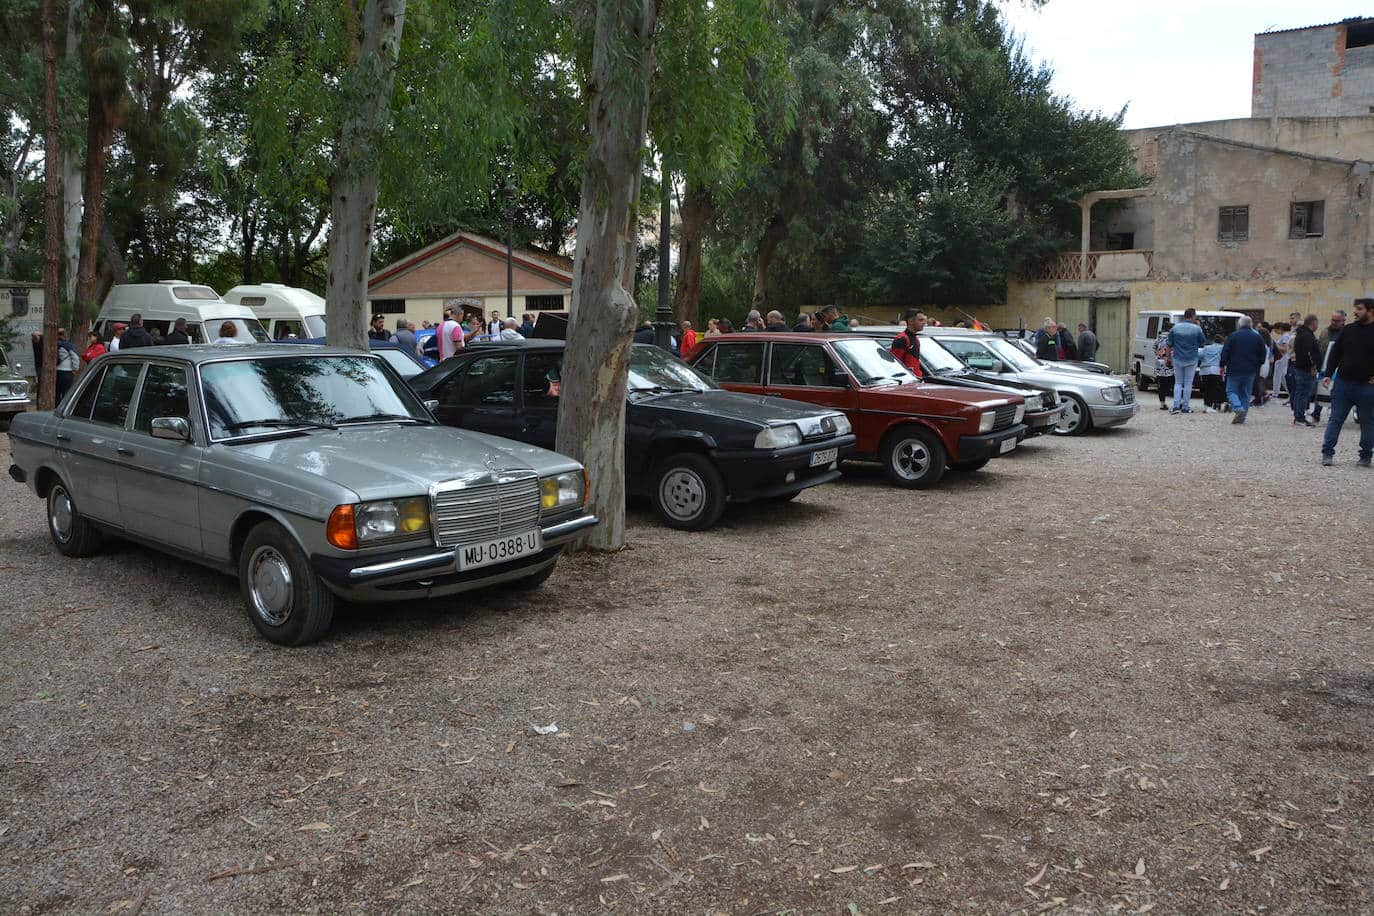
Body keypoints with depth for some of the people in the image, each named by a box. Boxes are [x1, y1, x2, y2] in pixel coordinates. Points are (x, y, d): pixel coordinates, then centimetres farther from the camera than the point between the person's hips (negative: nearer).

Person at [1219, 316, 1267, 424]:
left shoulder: (1233, 336, -5)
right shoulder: (1258, 337, 6)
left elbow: (1225, 352, -6)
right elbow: (1263, 354, 10)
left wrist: (1222, 365, 4)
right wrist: (1257, 366, 23)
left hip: (1235, 370, -3)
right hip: (1250, 371, 3)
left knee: (1231, 391, 5)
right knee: (1246, 393, 10)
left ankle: (1238, 408, -20)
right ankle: (1241, 417, 8)